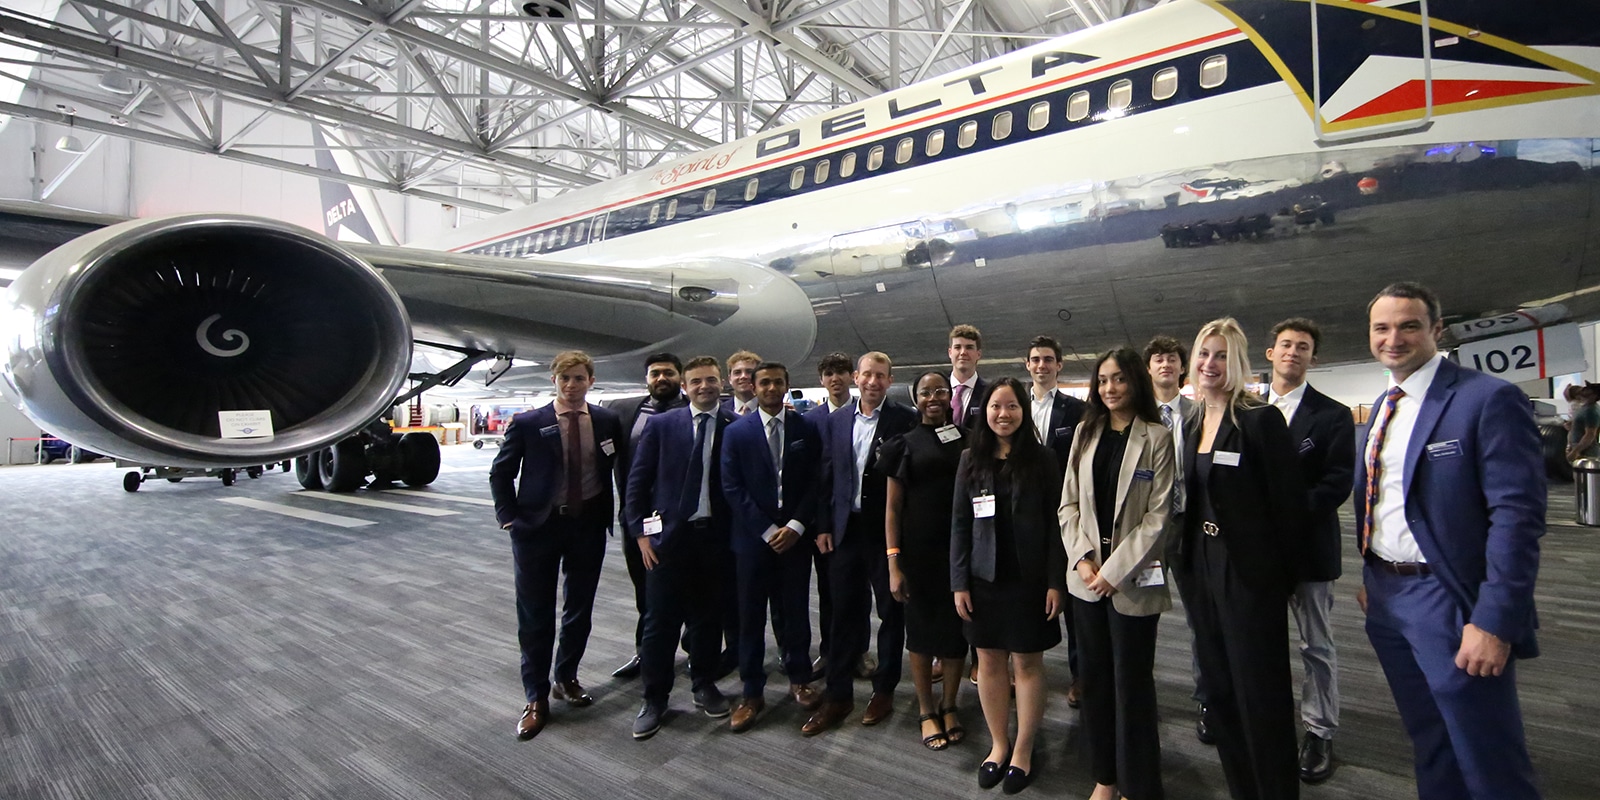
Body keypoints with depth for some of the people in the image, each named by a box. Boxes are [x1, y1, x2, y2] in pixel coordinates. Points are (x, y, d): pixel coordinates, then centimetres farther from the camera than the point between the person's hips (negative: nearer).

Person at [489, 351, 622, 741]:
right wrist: (509, 517, -4)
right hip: (537, 527, -2)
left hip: (589, 525, 2)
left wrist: (617, 515, 2)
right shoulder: (528, 423, -5)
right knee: (535, 616, 6)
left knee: (580, 610, 14)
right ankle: (536, 697, 20)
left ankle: (566, 678, 35)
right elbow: (501, 473, 2)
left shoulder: (608, 421, -1)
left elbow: (623, 470, 9)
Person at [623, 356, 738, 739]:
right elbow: (637, 481, 2)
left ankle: (704, 685, 33)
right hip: (669, 536, 0)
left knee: (709, 617, 14)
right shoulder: (660, 425, 0)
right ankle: (654, 699, 21)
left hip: (715, 536, 1)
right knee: (661, 620, 5)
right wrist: (640, 532, -3)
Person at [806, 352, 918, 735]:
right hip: (846, 528, 3)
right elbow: (827, 475, 8)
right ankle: (839, 696, 22)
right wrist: (823, 526, 5)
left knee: (891, 612, 11)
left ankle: (884, 690, 27)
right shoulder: (836, 420, 7)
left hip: (887, 530, -3)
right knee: (844, 614, 10)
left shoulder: (904, 419, -5)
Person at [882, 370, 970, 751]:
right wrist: (893, 563, -7)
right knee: (921, 627, 9)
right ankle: (926, 710, 27)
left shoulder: (965, 440, 5)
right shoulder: (904, 444, 0)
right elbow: (892, 506, -1)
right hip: (918, 551, -1)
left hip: (960, 548, 2)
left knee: (956, 627, 10)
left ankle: (949, 705, 31)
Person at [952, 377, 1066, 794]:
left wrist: (1056, 581, -10)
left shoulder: (1041, 459, -4)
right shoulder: (971, 460, 2)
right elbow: (959, 523, 3)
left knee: (1027, 663, 7)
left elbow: (1056, 523, -5)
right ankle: (998, 744, 28)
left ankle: (1023, 751, 23)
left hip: (1029, 579, -2)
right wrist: (959, 582, -1)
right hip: (984, 578, 2)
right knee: (989, 662, 10)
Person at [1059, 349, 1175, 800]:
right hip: (1086, 575, 4)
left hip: (1131, 578, -4)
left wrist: (1114, 569, -13)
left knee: (1132, 683, 5)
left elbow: (1157, 515, -10)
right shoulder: (1086, 432, 8)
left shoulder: (1157, 437, -5)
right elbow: (1069, 503, 7)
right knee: (1095, 677, 12)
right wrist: (1081, 558, -5)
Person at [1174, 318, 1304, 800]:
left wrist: (1285, 574, -8)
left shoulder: (1261, 420, -12)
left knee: (1261, 698, 3)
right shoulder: (1192, 424, 9)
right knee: (1219, 692, 16)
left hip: (1249, 574, -7)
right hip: (1200, 569, 7)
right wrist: (1186, 559, 8)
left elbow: (1288, 503, -11)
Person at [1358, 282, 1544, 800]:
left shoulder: (1489, 400, -13)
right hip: (1386, 596, 7)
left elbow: (1518, 517, -19)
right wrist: (1370, 577, 14)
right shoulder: (1384, 406, 10)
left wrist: (1494, 622, -23)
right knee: (1430, 747, 21)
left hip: (1450, 602, -7)